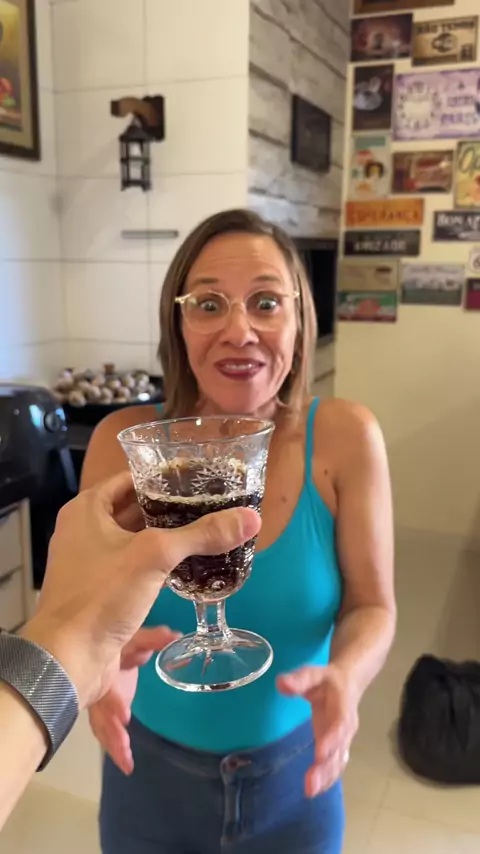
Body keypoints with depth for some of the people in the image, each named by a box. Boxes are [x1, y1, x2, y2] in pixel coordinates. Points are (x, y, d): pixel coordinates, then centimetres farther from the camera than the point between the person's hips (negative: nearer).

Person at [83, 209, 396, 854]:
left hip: (295, 773, 0)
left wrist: (345, 677, -31)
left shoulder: (346, 437, -17)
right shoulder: (124, 441, -16)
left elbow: (372, 606, -11)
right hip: (149, 769, 1)